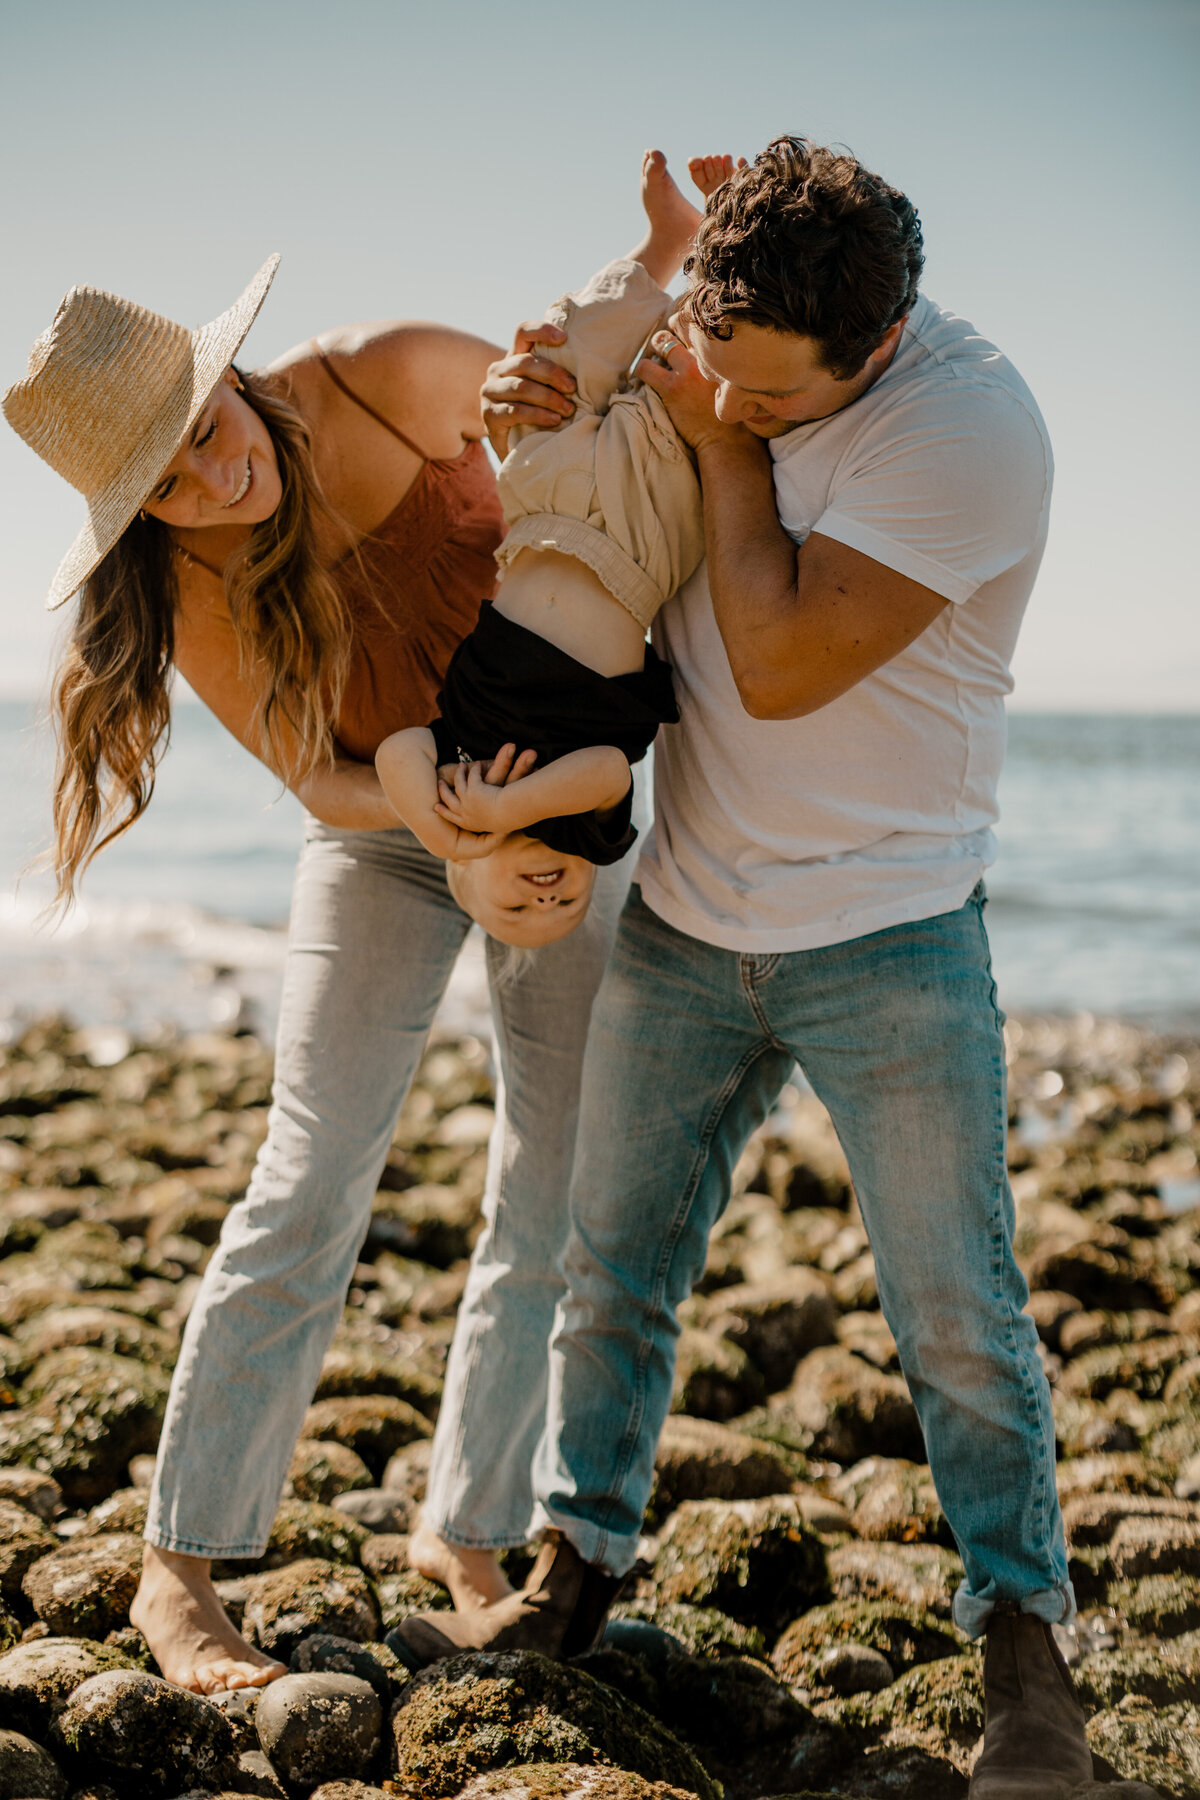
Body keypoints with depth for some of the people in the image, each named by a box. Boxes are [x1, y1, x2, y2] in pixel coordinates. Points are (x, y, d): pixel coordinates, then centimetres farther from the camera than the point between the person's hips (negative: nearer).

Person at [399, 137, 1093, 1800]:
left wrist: (724, 445, -16)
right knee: (612, 1261, 11)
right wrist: (547, 425, -8)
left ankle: (1023, 1643, 15)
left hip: (888, 941, -5)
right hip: (687, 918, 6)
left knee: (957, 1314, 0)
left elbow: (781, 666, -23)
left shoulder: (968, 426, -20)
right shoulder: (712, 348, 0)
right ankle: (575, 1578, 27)